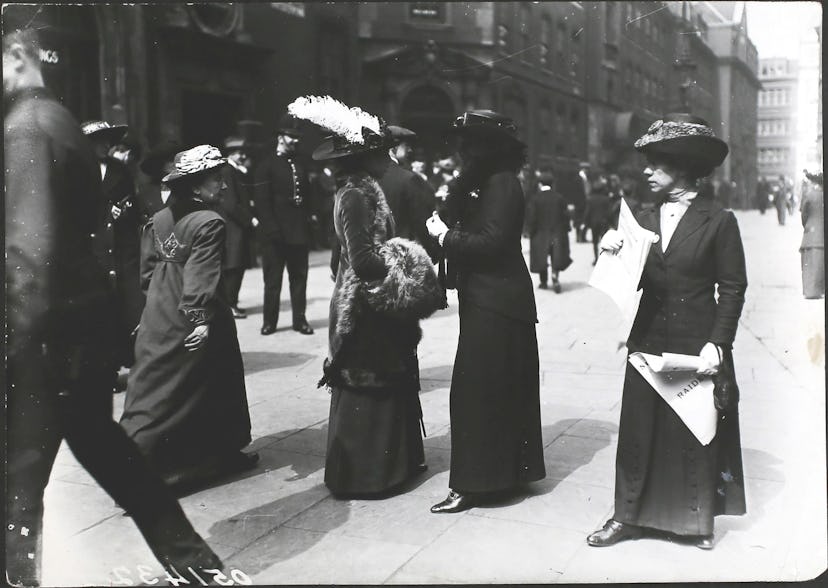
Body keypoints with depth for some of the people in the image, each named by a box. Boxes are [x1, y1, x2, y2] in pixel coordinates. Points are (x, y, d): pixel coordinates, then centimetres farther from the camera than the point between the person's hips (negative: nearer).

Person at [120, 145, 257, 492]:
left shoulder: (158, 220, 6)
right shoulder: (209, 222, -16)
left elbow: (147, 271, 12)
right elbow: (201, 276, -23)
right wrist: (201, 318, -24)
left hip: (158, 320, 7)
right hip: (189, 325, -7)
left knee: (152, 390, 11)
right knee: (211, 390, 10)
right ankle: (218, 456, 23)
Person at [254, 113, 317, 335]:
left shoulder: (299, 165, 15)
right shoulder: (267, 165, -2)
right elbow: (262, 201, -8)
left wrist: (309, 215, 5)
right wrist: (271, 228, -15)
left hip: (299, 231, 5)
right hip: (276, 233, -5)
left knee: (299, 277, 8)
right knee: (273, 279, 4)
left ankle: (300, 319, 16)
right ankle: (270, 320, 12)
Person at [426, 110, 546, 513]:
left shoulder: (502, 184, -15)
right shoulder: (484, 182, 15)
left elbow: (489, 241, -23)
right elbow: (466, 225, 12)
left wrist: (446, 236, -14)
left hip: (495, 304, -10)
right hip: (488, 299, 10)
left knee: (477, 391, -5)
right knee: (502, 389, 17)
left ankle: (474, 483, 3)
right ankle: (506, 471, 29)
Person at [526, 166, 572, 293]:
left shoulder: (534, 199, -9)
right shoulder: (559, 198, -3)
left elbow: (530, 217, -9)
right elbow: (565, 216, -1)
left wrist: (530, 231, 2)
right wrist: (565, 230, 8)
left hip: (540, 233, -1)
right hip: (557, 233, 1)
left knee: (541, 258, 11)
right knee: (556, 257, 6)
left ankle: (544, 282, 19)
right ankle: (555, 276, -17)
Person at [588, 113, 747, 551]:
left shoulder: (718, 220, -7)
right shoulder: (644, 220, 4)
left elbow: (732, 288, -6)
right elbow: (632, 282, 6)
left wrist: (718, 343, -13)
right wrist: (614, 253, -12)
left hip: (697, 347, -4)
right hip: (648, 342, 4)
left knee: (694, 434, 10)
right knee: (638, 429, 9)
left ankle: (697, 521, 28)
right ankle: (629, 515, 23)